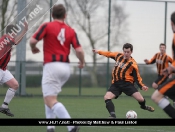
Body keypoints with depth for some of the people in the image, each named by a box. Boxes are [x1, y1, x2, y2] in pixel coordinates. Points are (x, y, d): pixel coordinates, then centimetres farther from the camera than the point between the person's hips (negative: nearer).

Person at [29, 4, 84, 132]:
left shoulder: (47, 26, -2)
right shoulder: (71, 31, 8)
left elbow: (33, 40, -10)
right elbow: (79, 50, -2)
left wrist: (33, 48, 13)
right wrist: (82, 62, 18)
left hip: (52, 66, -6)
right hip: (66, 67, 6)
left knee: (51, 101, -10)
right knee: (48, 97, 23)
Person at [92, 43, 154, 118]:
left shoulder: (132, 64, -9)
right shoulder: (118, 56, 5)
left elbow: (137, 77, -7)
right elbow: (109, 54, 26)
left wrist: (142, 86, -23)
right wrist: (99, 52, 33)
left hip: (127, 83, -4)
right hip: (116, 84, 4)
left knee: (140, 99, -13)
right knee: (107, 98, -23)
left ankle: (143, 106, 26)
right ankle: (113, 115, -27)